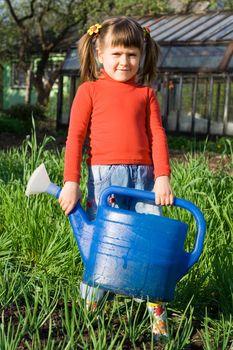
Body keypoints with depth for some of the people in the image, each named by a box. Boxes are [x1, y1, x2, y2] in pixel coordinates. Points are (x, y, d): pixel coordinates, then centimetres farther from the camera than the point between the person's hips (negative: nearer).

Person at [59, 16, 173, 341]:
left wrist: (162, 177, -5)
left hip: (144, 176, 3)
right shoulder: (90, 90, 6)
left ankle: (155, 304, 14)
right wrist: (71, 182, -6)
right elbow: (75, 137, 2)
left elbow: (157, 135, 7)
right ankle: (90, 305, 18)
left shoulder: (146, 93, 14)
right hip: (104, 176, -2)